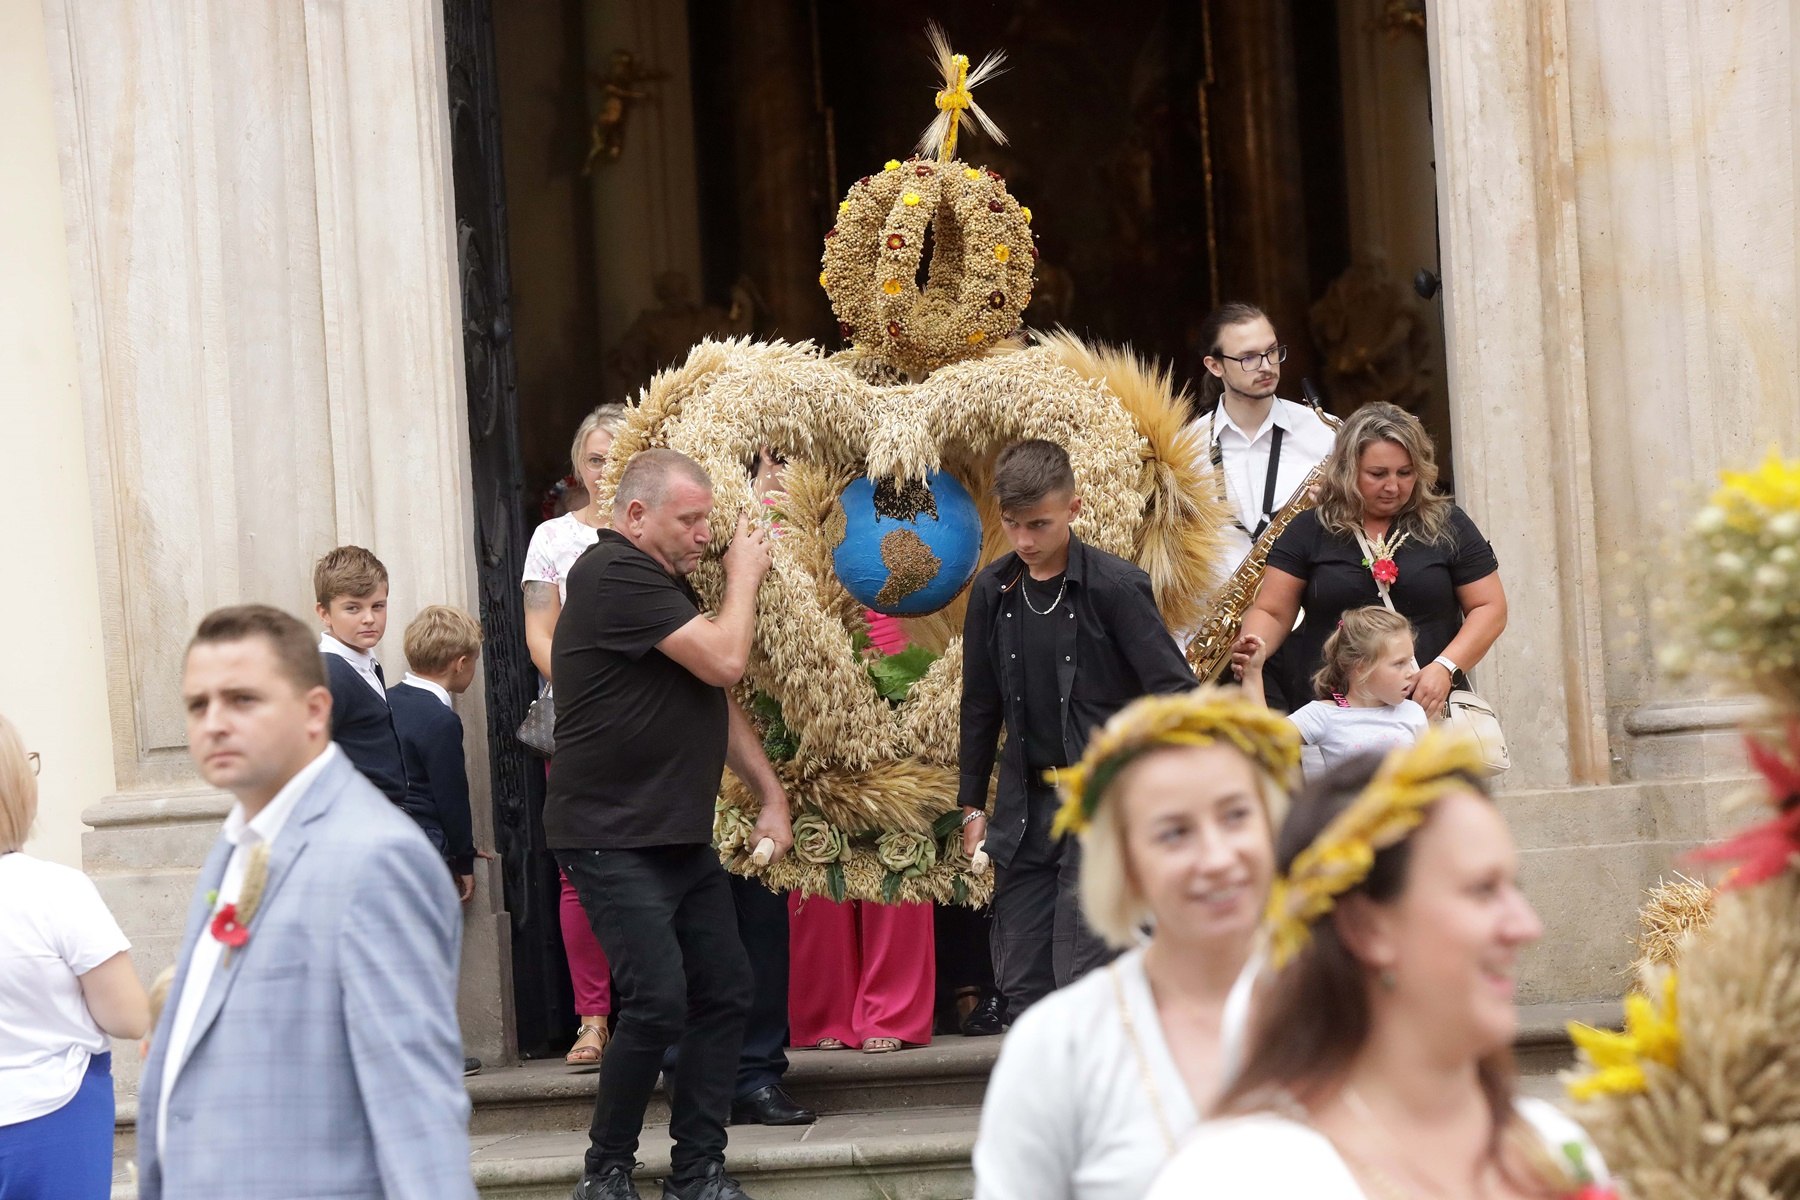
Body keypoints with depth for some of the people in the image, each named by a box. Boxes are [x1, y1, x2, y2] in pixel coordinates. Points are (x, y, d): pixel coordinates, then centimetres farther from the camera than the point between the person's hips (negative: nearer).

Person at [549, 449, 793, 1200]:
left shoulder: (666, 584, 17)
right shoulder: (614, 575, -15)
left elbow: (718, 700, 22)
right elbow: (724, 660, -20)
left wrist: (771, 793, 15)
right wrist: (744, 575, -4)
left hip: (683, 840, 10)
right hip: (614, 844, -10)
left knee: (724, 993, 6)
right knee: (659, 1003, -15)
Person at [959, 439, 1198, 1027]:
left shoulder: (1115, 586, -10)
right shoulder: (993, 590, 5)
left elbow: (1176, 692, -9)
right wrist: (972, 805, 16)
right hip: (1026, 802, 6)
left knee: (1083, 976, -10)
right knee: (1020, 980, 7)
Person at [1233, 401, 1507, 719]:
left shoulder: (1447, 526, 9)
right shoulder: (1310, 530, 9)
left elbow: (1489, 608, 9)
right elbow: (1272, 613, 8)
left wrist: (1445, 667, -7)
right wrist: (1251, 651, -15)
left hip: (1429, 706, 0)